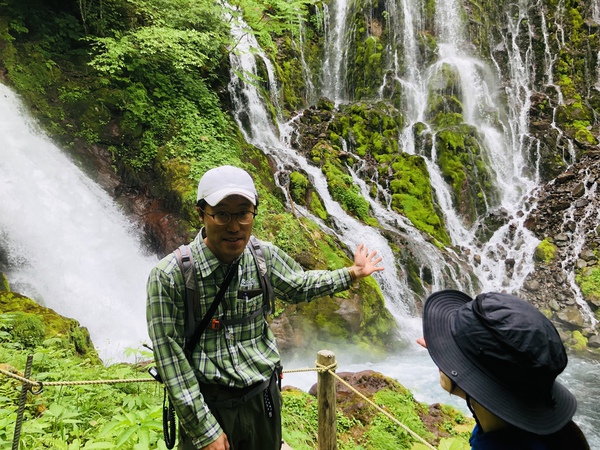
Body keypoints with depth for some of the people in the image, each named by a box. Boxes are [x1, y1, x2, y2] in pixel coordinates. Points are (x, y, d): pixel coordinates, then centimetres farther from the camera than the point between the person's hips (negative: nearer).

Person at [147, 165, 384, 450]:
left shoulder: (264, 256, -8)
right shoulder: (169, 276, -20)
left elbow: (300, 286, 13)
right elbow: (171, 361, -17)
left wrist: (352, 273, 13)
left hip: (263, 397, 4)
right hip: (207, 404, -4)